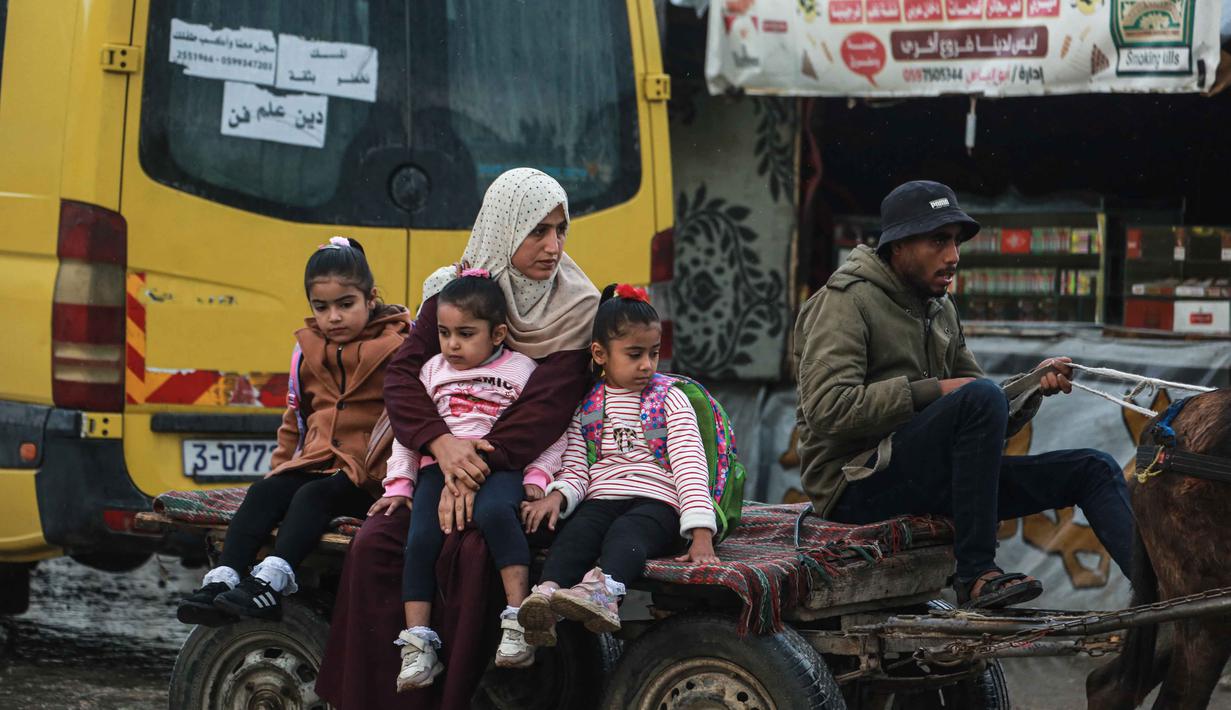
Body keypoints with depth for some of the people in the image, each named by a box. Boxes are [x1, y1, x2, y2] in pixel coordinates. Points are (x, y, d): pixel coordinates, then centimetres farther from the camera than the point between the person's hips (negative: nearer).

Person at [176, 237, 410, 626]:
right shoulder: (307, 350, 16)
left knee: (314, 496, -31)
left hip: (369, 474, -6)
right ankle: (222, 580, -30)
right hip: (315, 461, 6)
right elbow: (296, 417, 27)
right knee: (263, 494, -18)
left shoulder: (397, 349, -3)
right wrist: (281, 464, 18)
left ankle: (273, 580, -47)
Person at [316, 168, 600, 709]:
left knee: (469, 552, -33)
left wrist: (477, 470, -25)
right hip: (442, 467, 3)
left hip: (525, 473, -3)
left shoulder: (577, 311, -2)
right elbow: (403, 375, -2)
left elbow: (547, 407, -13)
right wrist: (441, 442, -22)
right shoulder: (454, 292, 6)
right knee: (373, 547, -22)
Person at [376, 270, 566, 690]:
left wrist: (536, 479, -9)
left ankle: (518, 620, -38)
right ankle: (418, 642, -19)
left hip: (500, 467, -4)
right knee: (421, 540, -22)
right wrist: (399, 485, 11)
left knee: (494, 513, -37)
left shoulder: (521, 371, 7)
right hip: (440, 468, 4)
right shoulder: (433, 371, 18)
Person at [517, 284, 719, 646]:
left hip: (656, 501, -3)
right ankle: (546, 592, -59)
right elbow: (575, 469, 12)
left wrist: (701, 532, -14)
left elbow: (690, 465, 0)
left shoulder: (670, 399, 10)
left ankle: (603, 589, -68)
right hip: (601, 499, 3)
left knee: (625, 532, -36)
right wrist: (557, 495, -14)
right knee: (575, 532, -31)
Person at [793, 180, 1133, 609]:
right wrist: (932, 391, -19)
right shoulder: (847, 301, -7)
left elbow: (992, 424, 14)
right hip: (857, 485, -8)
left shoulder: (940, 311, 17)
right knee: (981, 396, -31)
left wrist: (1034, 389, -6)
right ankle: (976, 574, -29)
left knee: (1094, 470, 2)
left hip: (927, 480, 9)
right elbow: (828, 409, -21)